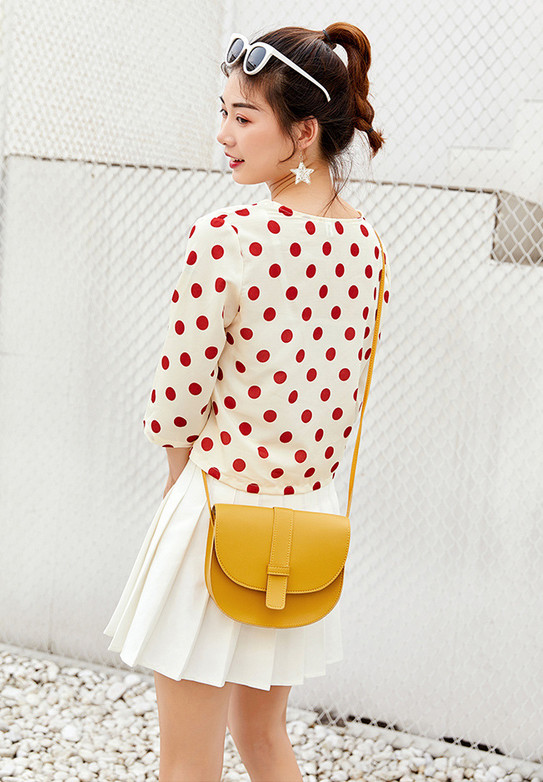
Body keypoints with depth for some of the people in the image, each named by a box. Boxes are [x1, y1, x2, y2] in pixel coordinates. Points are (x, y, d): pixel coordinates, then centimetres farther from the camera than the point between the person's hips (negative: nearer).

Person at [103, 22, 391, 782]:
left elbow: (178, 402, -15)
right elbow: (345, 391, 8)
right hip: (309, 511, 7)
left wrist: (183, 480, 4)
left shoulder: (226, 235, -21)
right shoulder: (364, 242, 1)